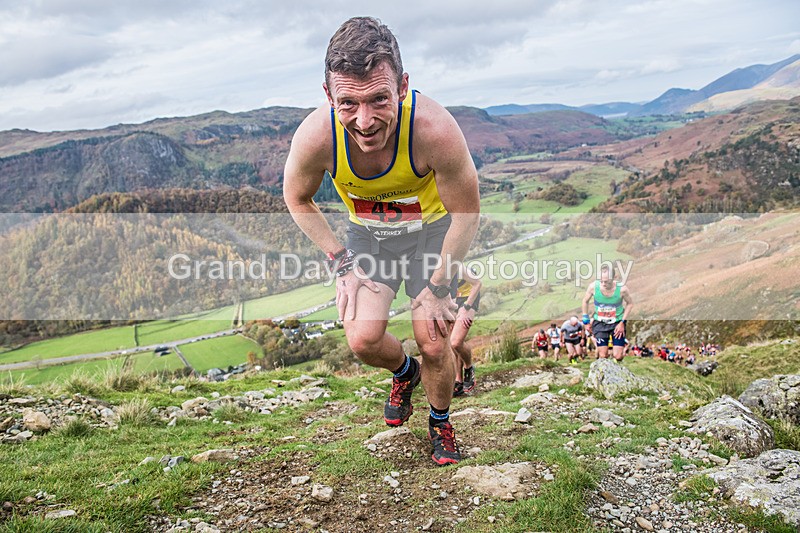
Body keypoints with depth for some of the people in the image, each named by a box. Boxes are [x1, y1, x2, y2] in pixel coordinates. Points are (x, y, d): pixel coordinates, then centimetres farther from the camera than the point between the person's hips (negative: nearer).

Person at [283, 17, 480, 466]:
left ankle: (441, 423, 27)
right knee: (363, 338, -11)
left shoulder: (435, 129, -38)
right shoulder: (315, 136, -32)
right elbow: (297, 198, -7)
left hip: (432, 229, -1)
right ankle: (405, 372, 26)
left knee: (434, 345, -5)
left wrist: (438, 286, -14)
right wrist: (343, 263, -10)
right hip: (367, 233, 2)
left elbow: (467, 215, -20)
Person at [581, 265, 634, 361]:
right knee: (603, 356, -5)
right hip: (600, 323, 1)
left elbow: (630, 303, -2)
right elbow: (585, 301, 1)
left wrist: (622, 322, -8)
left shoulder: (622, 289, -23)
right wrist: (585, 319, 4)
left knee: (618, 357, -4)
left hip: (617, 323, -1)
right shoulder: (593, 287, -20)